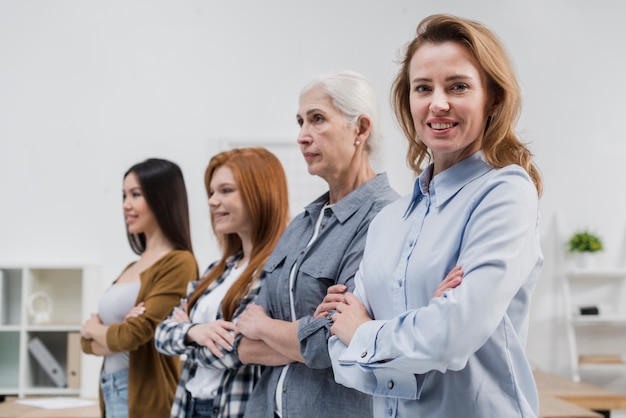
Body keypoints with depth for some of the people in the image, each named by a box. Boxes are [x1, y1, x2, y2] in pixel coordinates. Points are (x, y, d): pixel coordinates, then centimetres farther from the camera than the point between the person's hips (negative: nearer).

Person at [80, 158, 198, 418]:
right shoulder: (132, 268, 13)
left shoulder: (178, 263, -13)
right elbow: (89, 342, 11)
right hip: (112, 395, 8)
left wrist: (93, 329, 2)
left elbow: (135, 333, -18)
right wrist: (114, 334, -11)